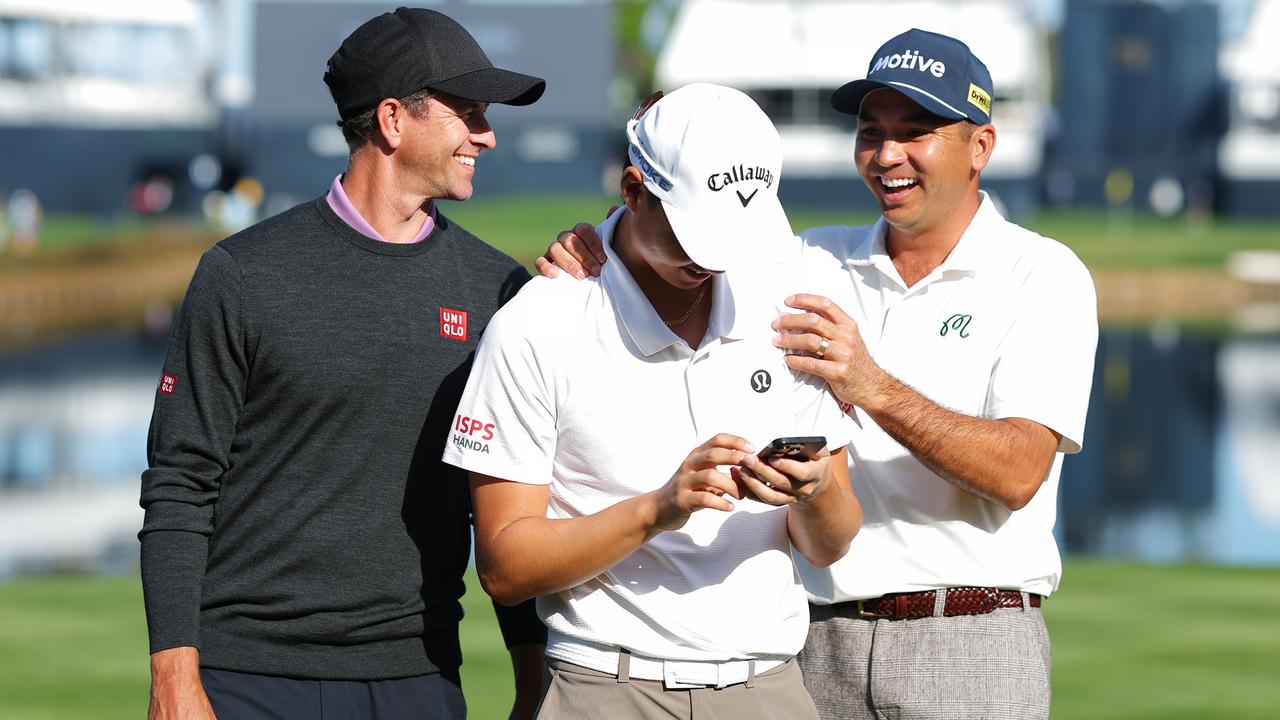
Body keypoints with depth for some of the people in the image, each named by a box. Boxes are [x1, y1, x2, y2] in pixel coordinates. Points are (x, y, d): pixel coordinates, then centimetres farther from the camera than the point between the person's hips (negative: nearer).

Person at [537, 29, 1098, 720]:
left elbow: (1020, 472, -15)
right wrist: (598, 262, -13)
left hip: (971, 645, -4)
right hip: (819, 639, 4)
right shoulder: (817, 261, 13)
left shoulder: (1043, 275, -2)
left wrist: (874, 390, -28)